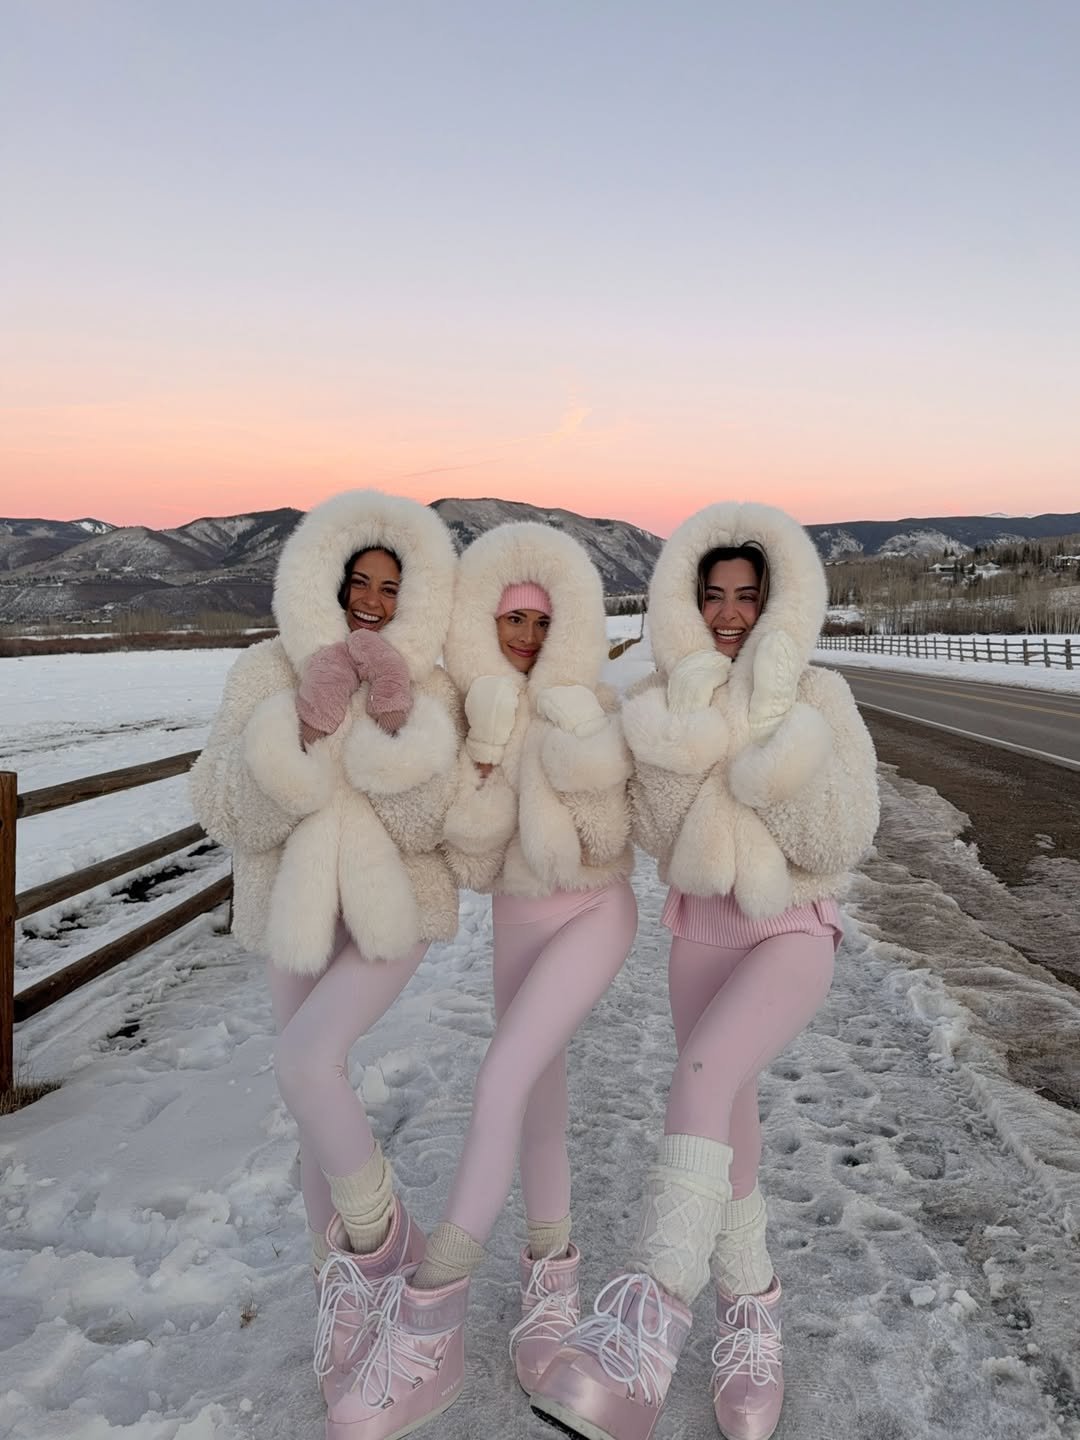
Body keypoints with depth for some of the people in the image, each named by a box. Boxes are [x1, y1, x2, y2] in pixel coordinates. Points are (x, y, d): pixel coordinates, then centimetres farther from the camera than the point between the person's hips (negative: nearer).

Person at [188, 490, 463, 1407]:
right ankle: (343, 1277, 36)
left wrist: (396, 725, -29)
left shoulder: (431, 692, -10)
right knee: (320, 1096, 11)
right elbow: (231, 815, -13)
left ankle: (377, 1237, 4)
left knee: (305, 1063, -23)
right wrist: (302, 728, -27)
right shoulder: (269, 676, -7)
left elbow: (427, 826, -17)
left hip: (393, 913, -3)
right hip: (299, 914, 3)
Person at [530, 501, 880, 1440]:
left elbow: (838, 845, -15)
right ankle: (752, 1313, 32)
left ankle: (646, 1326, -40)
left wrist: (782, 745, -29)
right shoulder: (664, 699, -1)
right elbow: (660, 835, -8)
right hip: (700, 931, 4)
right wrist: (682, 748, -25)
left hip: (791, 935, -4)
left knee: (700, 1077, -31)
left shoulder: (821, 700, -10)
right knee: (726, 1137, 10)